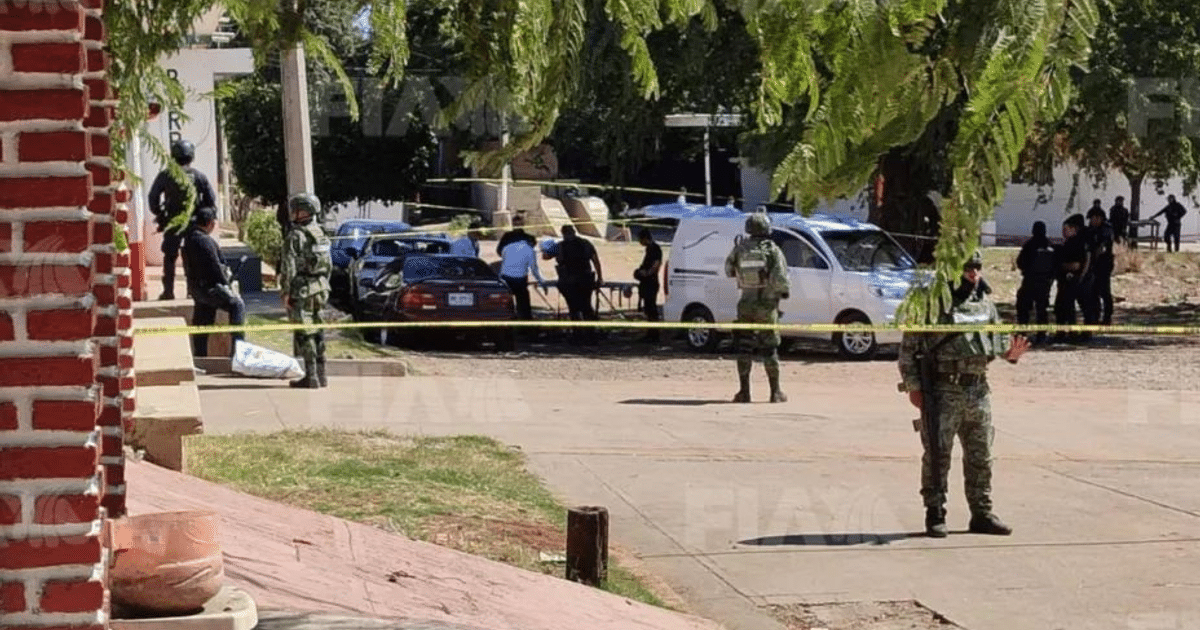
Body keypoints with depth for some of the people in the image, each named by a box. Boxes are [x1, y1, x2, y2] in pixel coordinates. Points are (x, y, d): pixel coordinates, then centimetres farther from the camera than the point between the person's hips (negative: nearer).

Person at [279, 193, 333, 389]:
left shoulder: (295, 236, -15)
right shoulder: (320, 233, 11)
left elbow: (289, 267, -17)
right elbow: (329, 265, 17)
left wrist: (286, 292, -12)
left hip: (301, 291, -8)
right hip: (320, 289, 8)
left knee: (304, 334, -4)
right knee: (317, 332, 13)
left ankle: (310, 377, -6)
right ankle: (320, 375, 17)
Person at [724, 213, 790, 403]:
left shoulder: (741, 248, -1)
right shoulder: (772, 250, -9)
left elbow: (729, 270, 10)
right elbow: (780, 278, -15)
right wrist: (785, 291, 5)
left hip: (746, 304, 2)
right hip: (767, 304, -2)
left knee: (744, 348, 8)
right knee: (769, 349, 5)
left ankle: (744, 391, 5)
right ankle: (775, 392, 6)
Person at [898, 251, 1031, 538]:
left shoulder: (985, 304, 11)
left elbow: (998, 338, 19)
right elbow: (908, 348, -6)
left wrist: (1011, 352, -4)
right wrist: (913, 386, -12)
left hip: (978, 390, 6)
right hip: (942, 391, -6)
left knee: (980, 457, 10)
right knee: (937, 456, -2)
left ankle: (982, 514, 19)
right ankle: (935, 516, 6)